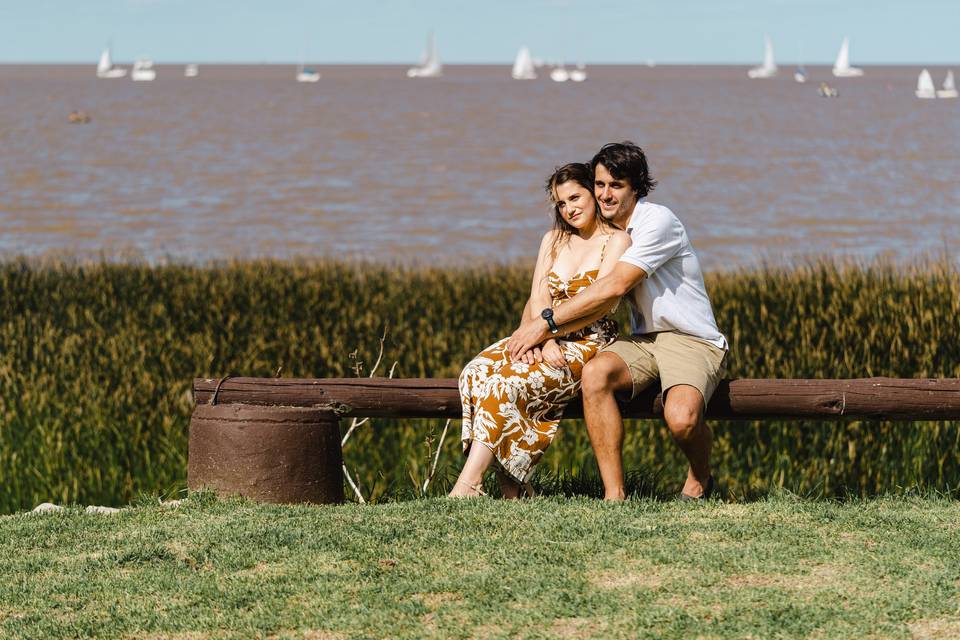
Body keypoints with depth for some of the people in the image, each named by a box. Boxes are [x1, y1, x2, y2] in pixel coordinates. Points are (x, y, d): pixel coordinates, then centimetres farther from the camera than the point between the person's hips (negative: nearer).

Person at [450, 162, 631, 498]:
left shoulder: (616, 240, -1)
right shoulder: (554, 240, 19)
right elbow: (538, 298, 6)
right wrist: (543, 341, -14)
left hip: (589, 344, -6)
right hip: (547, 341, 6)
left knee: (506, 383, -30)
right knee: (478, 371, -23)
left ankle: (467, 485, -34)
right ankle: (510, 489, -28)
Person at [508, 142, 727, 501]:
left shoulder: (657, 222, -13)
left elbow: (616, 286, -22)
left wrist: (546, 322, -20)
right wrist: (536, 330, -9)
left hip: (693, 341, -6)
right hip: (644, 341, 6)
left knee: (681, 417, -34)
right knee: (595, 372, -28)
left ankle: (699, 478, 3)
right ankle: (614, 494, -26)